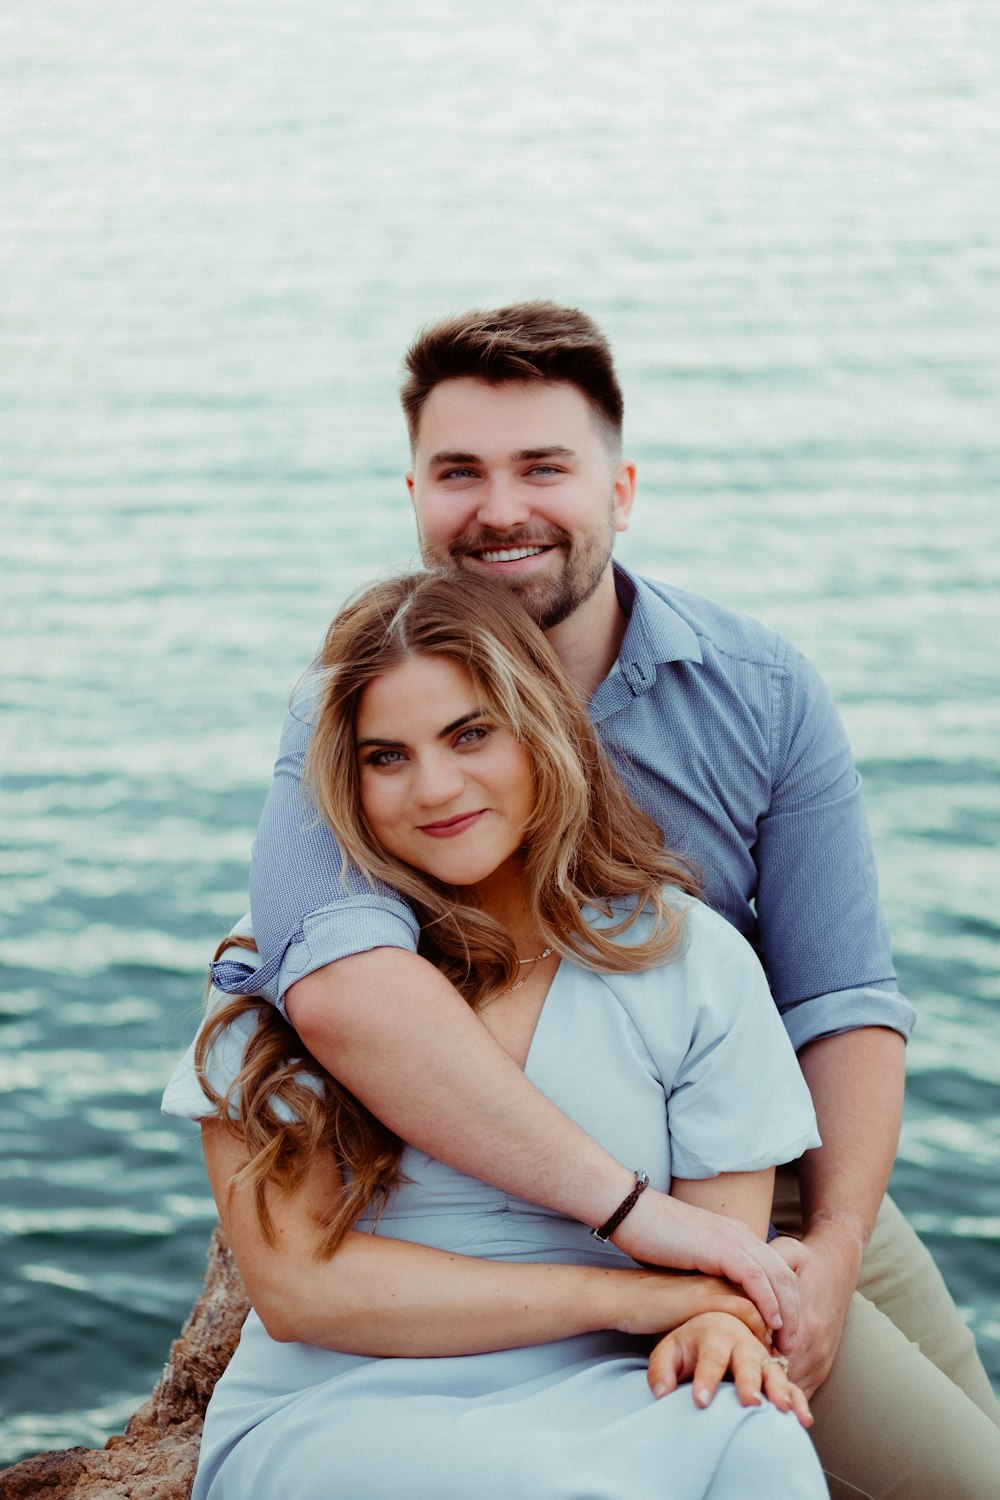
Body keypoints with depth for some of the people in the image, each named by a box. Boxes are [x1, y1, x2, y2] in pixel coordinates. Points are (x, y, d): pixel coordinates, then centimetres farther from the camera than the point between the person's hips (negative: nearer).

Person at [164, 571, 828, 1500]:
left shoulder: (693, 961, 4)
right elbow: (295, 1284, -7)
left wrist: (715, 1329, -19)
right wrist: (623, 1293, -9)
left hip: (596, 1401, 3)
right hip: (327, 1419, -3)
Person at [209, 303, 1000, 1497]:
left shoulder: (762, 690, -6)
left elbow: (844, 1000, -5)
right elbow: (338, 986, -38)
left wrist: (833, 1249, -21)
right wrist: (630, 1206, -42)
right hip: (554, 1221, -4)